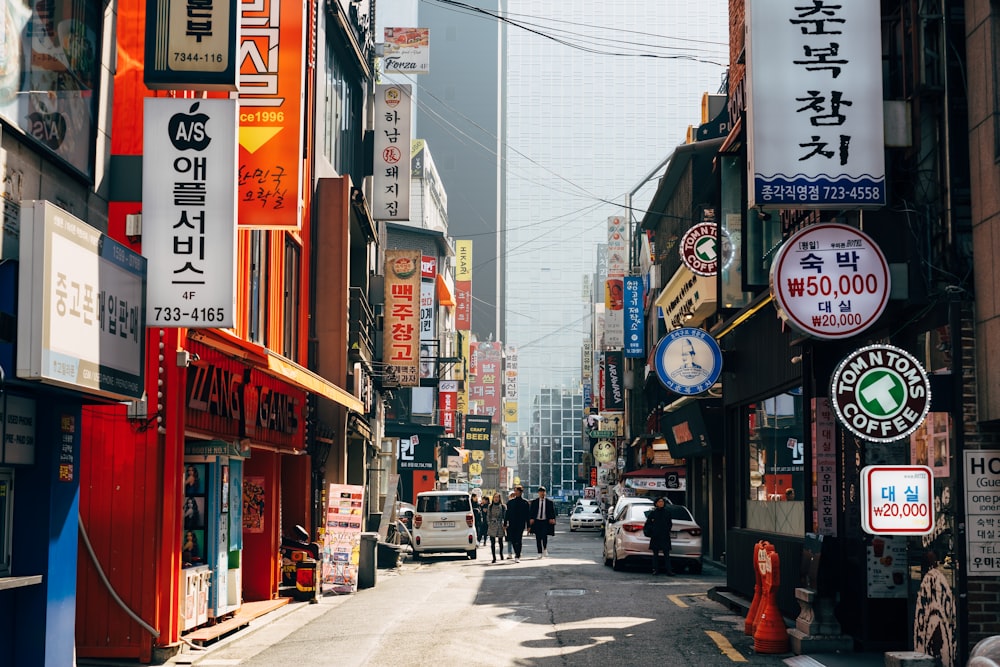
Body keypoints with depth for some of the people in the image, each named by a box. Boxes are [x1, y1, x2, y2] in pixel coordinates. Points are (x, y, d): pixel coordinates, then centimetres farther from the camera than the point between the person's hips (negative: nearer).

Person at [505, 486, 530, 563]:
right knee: (512, 540, 4)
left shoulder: (525, 502, 1)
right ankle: (517, 554, 26)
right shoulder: (511, 502, 7)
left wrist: (528, 525, -2)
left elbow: (527, 514, 2)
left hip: (521, 524, -3)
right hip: (512, 524, 3)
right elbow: (507, 513, 7)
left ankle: (517, 556, -1)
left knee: (518, 540, -7)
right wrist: (505, 523, 2)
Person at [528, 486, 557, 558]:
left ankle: (545, 549, 8)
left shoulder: (549, 502, 7)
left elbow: (552, 512, 6)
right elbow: (530, 512, 6)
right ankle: (540, 553, 9)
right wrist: (531, 519, -10)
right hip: (537, 521, 1)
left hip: (545, 522, -1)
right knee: (538, 538, 2)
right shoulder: (534, 502, 8)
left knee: (544, 536, -17)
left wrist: (552, 519, -10)